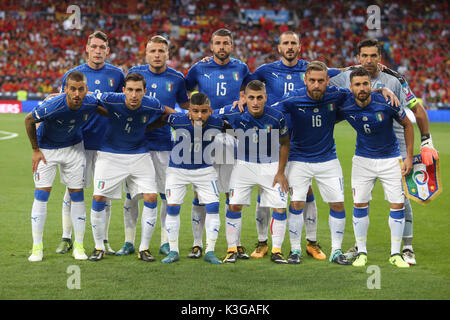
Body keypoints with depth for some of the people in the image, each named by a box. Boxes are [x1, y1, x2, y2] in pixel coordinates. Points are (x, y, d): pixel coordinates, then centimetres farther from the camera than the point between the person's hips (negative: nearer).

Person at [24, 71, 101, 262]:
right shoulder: (51, 107, -34)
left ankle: (79, 246, 11)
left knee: (77, 194, 1)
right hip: (46, 149, -3)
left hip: (73, 147, 3)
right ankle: (37, 247, 1)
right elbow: (29, 120, -15)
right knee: (41, 195, -7)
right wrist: (36, 150, -10)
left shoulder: (91, 103, -23)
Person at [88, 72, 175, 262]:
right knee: (99, 198, -8)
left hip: (139, 155, 1)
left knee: (151, 198, -9)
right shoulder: (111, 100, -22)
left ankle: (144, 249, 5)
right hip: (110, 155, -1)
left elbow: (167, 111, 9)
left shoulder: (151, 105, -15)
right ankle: (99, 248, 11)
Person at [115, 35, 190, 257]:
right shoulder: (135, 73, 3)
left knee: (167, 194, 1)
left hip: (165, 143, 0)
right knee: (131, 194, 2)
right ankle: (129, 242, 11)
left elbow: (186, 107, 16)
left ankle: (166, 242, 13)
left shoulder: (176, 78, 2)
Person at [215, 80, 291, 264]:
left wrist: (281, 172, -3)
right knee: (234, 205, -7)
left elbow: (284, 144, -2)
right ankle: (232, 249, 7)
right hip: (244, 165, 0)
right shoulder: (234, 113, -18)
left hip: (271, 166, 0)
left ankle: (276, 251, 8)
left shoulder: (276, 117, -17)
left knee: (280, 208, -6)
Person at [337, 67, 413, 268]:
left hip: (390, 159, -1)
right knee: (359, 204, -2)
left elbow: (407, 125, -5)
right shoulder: (345, 107, -16)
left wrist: (409, 157, -5)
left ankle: (395, 254, 7)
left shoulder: (386, 103, -20)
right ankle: (361, 252, 12)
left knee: (397, 205, -4)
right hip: (363, 159, 1)